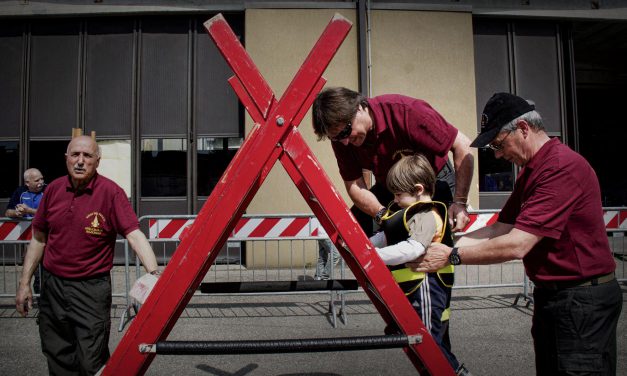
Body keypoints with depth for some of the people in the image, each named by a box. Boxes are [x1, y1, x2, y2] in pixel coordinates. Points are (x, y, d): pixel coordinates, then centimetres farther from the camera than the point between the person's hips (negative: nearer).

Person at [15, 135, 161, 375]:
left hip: (91, 288, -4)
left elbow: (134, 235, -21)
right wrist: (24, 283, 12)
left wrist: (153, 273, -35)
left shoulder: (111, 192, -12)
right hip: (52, 286, 5)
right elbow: (38, 239, 12)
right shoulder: (53, 189, 3)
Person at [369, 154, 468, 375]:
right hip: (413, 291, 10)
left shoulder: (427, 215, -17)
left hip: (426, 289, -10)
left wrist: (376, 255, -33)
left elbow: (413, 248, -32)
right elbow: (385, 237, 16)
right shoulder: (409, 213, 14)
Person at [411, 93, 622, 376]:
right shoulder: (530, 170, 11)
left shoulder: (562, 167, -22)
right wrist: (445, 245, -5)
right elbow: (499, 229, 6)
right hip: (550, 296, 9)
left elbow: (516, 246, -27)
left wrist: (452, 256, -20)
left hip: (582, 300, -9)